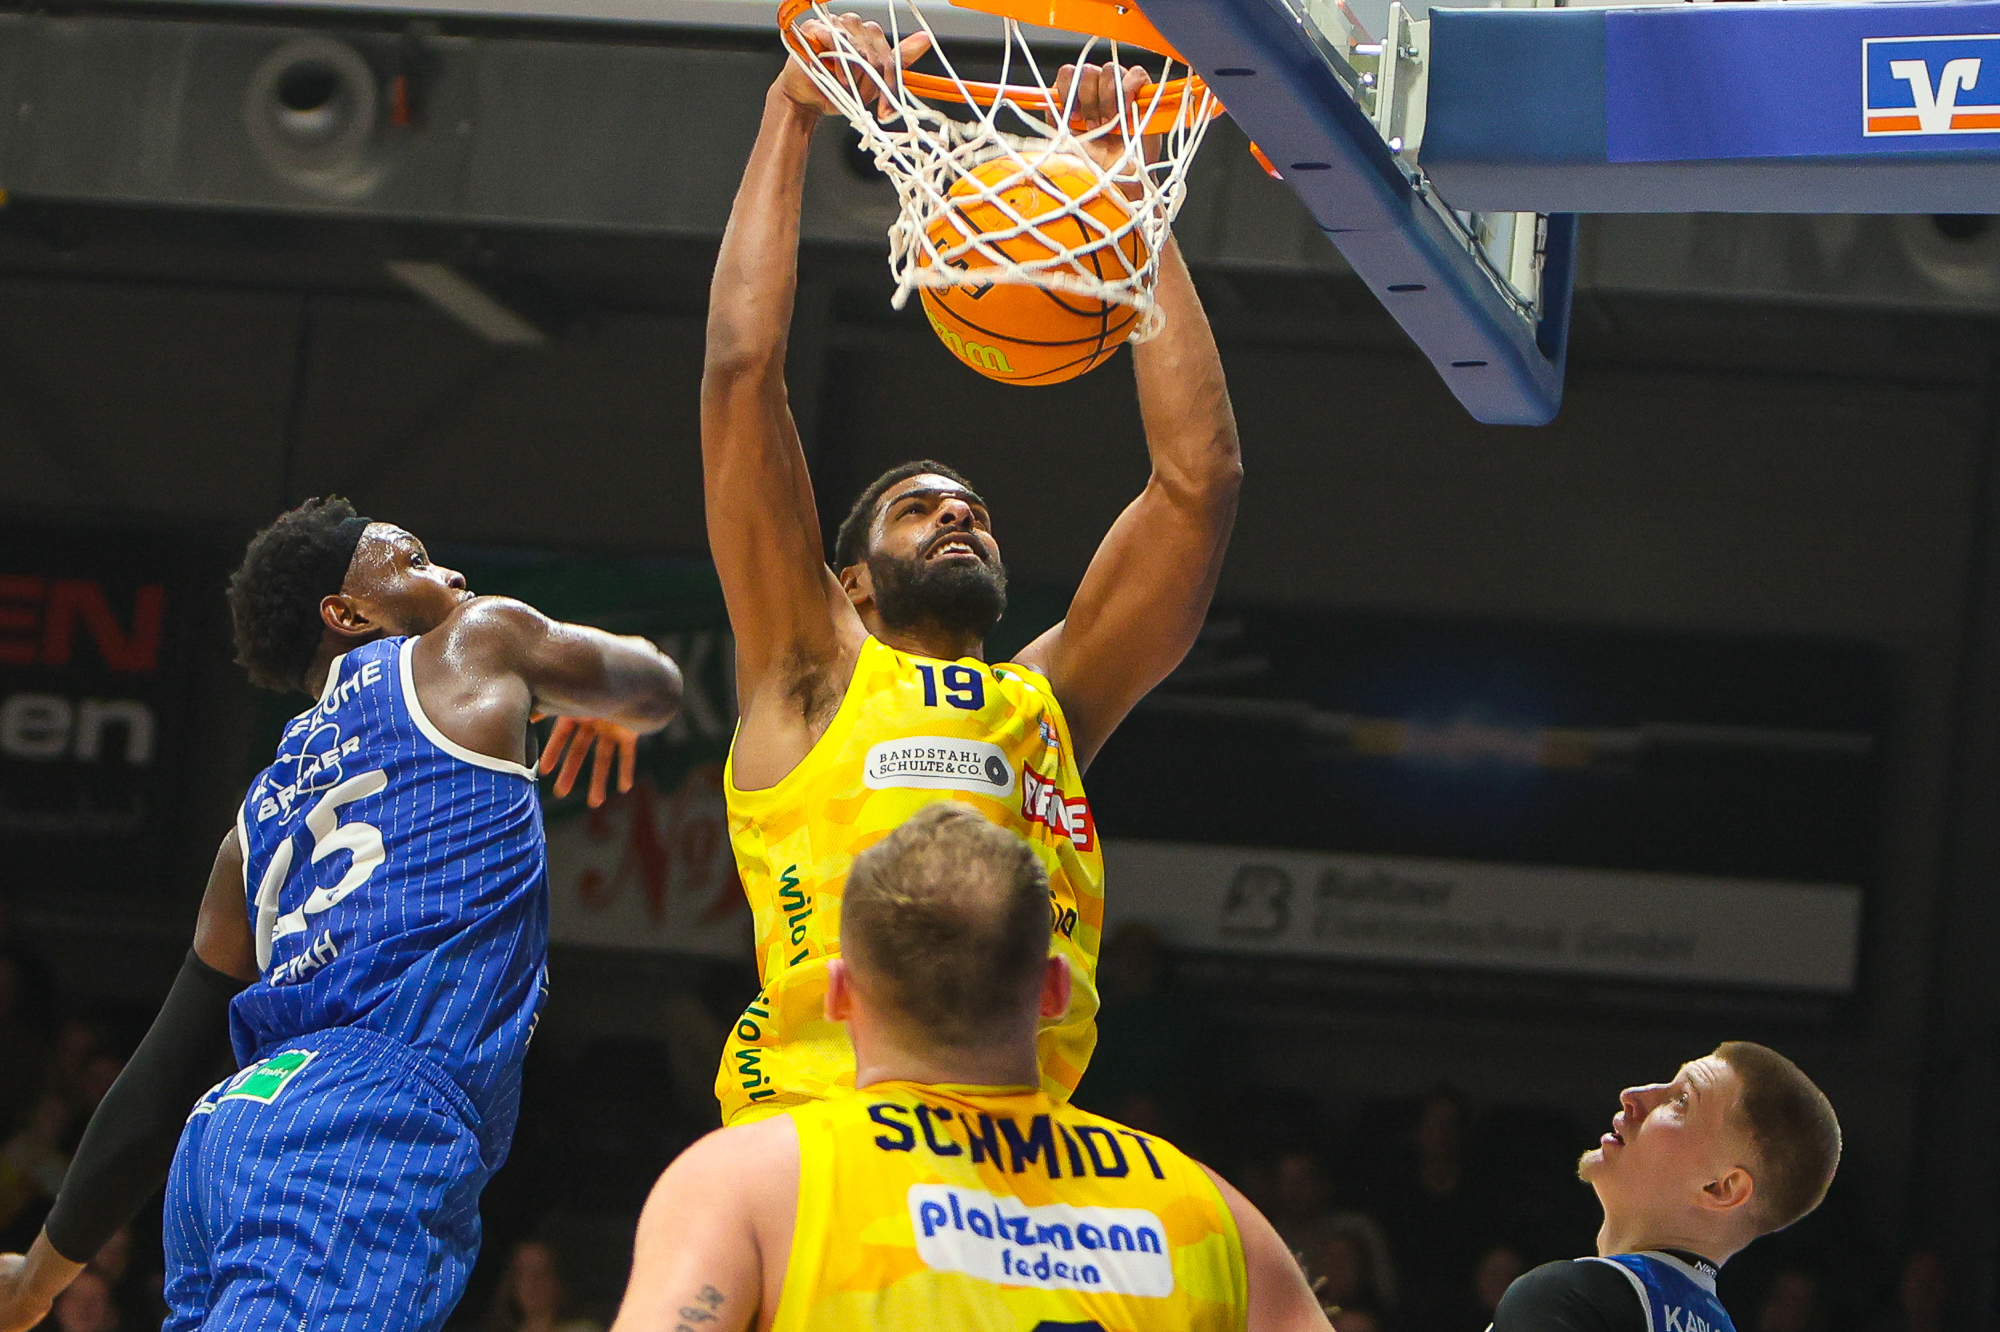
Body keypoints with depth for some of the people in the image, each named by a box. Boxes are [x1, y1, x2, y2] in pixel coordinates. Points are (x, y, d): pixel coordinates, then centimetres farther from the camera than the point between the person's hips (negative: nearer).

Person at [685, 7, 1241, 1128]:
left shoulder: (1052, 701, 26)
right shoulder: (812, 675, 18)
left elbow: (1200, 476, 22)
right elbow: (742, 367, 13)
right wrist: (793, 117, 17)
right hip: (820, 1112, -3)